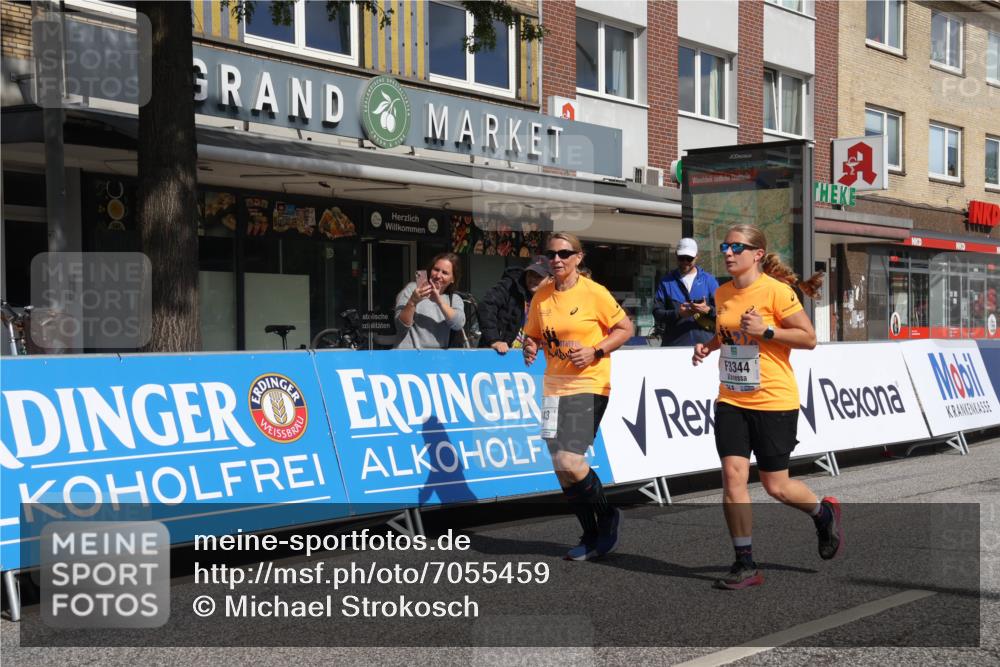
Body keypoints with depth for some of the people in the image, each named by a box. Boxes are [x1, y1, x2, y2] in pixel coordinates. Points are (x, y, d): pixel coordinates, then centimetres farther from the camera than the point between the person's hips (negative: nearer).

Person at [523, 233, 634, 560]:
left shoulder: (593, 292, -8)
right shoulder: (541, 296, 8)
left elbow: (625, 328, -2)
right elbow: (533, 334, 20)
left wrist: (595, 352, -14)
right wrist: (530, 347, -3)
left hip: (589, 386, -6)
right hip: (554, 387, 6)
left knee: (569, 462, -20)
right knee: (562, 469, 7)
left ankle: (608, 515, 7)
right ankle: (591, 536, 24)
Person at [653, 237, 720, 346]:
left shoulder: (709, 280, 10)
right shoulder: (666, 282, 8)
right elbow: (657, 312, 2)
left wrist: (708, 310, -16)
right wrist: (677, 314, -15)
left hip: (705, 342, 0)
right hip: (674, 343, 0)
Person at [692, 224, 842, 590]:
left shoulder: (776, 291, -13)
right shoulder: (723, 293, 7)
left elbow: (809, 338, -11)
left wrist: (765, 330, -21)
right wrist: (709, 345, 5)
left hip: (774, 401, -5)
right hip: (731, 399, 5)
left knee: (776, 486, 4)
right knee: (733, 474, -6)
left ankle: (824, 513, 36)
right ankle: (745, 564, 3)